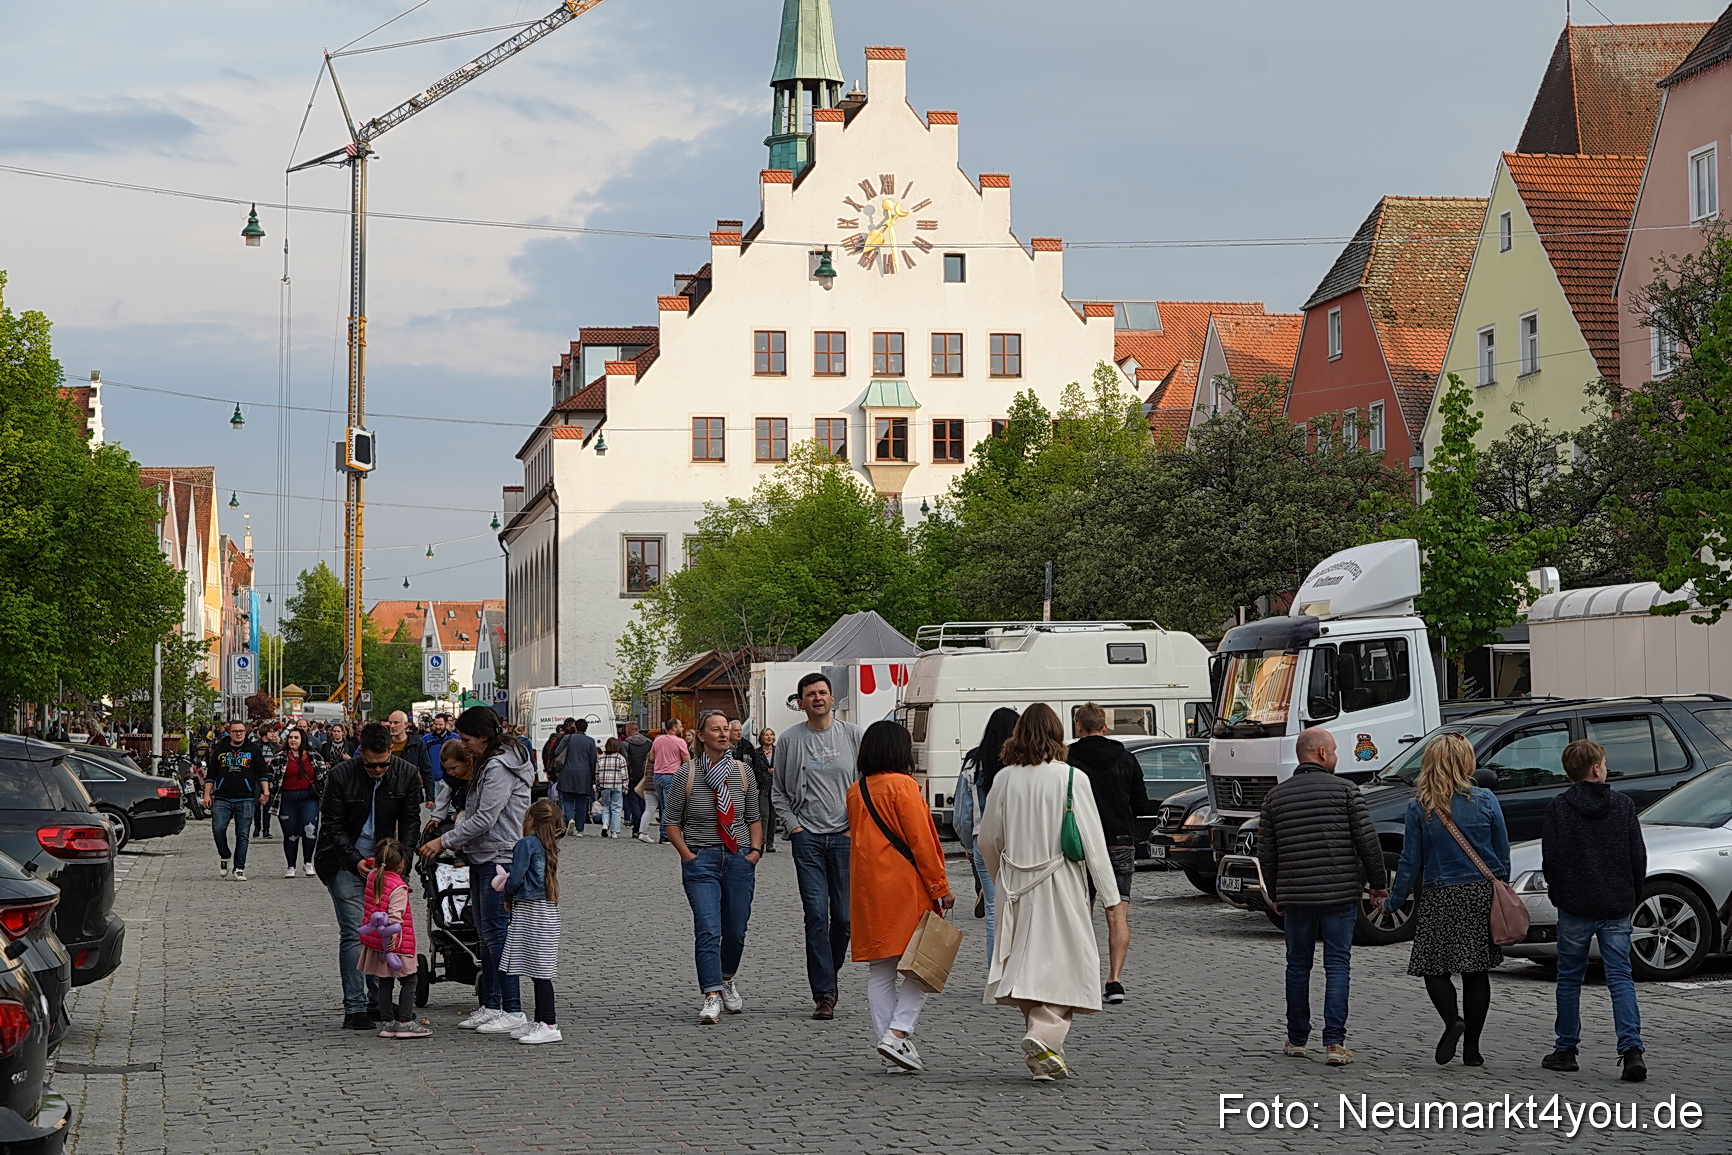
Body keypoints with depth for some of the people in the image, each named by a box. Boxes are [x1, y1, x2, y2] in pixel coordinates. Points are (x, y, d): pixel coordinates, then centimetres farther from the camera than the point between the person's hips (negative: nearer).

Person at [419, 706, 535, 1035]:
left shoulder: (499, 768, -16)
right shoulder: (488, 764, 17)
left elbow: (485, 818, -20)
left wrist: (444, 841, -14)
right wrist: (459, 839, 6)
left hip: (500, 857, -11)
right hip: (483, 858, 11)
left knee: (497, 933, -10)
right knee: (485, 933, 13)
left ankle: (513, 1010, -8)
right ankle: (490, 1006, 19)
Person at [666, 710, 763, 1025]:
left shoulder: (741, 772, 7)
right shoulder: (687, 774, -3)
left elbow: (754, 818, 16)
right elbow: (672, 823, 2)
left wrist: (755, 849, 2)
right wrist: (687, 855, -8)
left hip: (739, 858, 3)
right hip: (701, 859, -3)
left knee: (736, 930, 10)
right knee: (708, 930, -14)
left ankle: (727, 979, 37)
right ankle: (712, 998, -17)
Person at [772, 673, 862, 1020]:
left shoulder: (852, 734, 6)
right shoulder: (789, 740, 5)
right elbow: (779, 792, 12)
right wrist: (793, 825, 0)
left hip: (845, 836, 1)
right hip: (807, 837, -1)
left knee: (844, 916, 2)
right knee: (816, 915, -8)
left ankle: (826, 976, 24)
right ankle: (824, 994, -7)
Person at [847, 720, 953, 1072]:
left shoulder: (856, 792, 11)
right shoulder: (902, 785, -10)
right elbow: (921, 841, -12)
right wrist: (940, 886, -7)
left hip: (867, 891, 7)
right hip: (906, 889, -7)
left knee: (880, 970, 9)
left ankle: (885, 1036, 8)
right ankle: (898, 1032, -13)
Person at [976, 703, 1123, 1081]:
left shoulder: (1004, 779, 1)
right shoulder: (1071, 779, -8)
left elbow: (987, 840, 9)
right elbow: (1092, 840, -7)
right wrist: (1109, 893, -3)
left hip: (1017, 885, 4)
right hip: (1060, 881, -4)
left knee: (1028, 962, 11)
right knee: (1065, 963, 0)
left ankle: (1043, 1049, 14)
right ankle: (1043, 1036, -19)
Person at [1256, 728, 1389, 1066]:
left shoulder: (1276, 796, 6)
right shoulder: (1345, 790, -4)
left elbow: (1266, 853, 9)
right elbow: (1367, 841, -7)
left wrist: (1275, 895, 20)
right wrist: (1379, 882, 5)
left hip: (1295, 895, 3)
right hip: (1340, 894, -3)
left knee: (1298, 966, 14)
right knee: (1338, 966, 1)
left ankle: (1296, 1040, 19)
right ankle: (1334, 1042, -6)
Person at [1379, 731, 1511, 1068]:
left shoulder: (1419, 807, -6)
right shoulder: (1485, 801, -2)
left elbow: (1411, 861, -4)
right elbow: (1503, 853, 5)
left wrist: (1393, 901, 7)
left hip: (1439, 897, -2)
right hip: (1481, 895, 2)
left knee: (1433, 967, 8)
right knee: (1476, 971, 9)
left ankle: (1453, 1019, -18)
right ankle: (1471, 1047, 9)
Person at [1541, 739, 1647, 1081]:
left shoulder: (1558, 808, -5)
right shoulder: (1623, 805, 0)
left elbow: (1550, 860, -4)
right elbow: (1638, 857, 3)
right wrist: (1633, 896, 15)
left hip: (1574, 909, -1)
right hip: (1616, 909, 1)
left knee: (1569, 979, 11)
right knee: (1620, 978, 1)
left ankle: (1566, 1050, 16)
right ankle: (1631, 1048, -14)